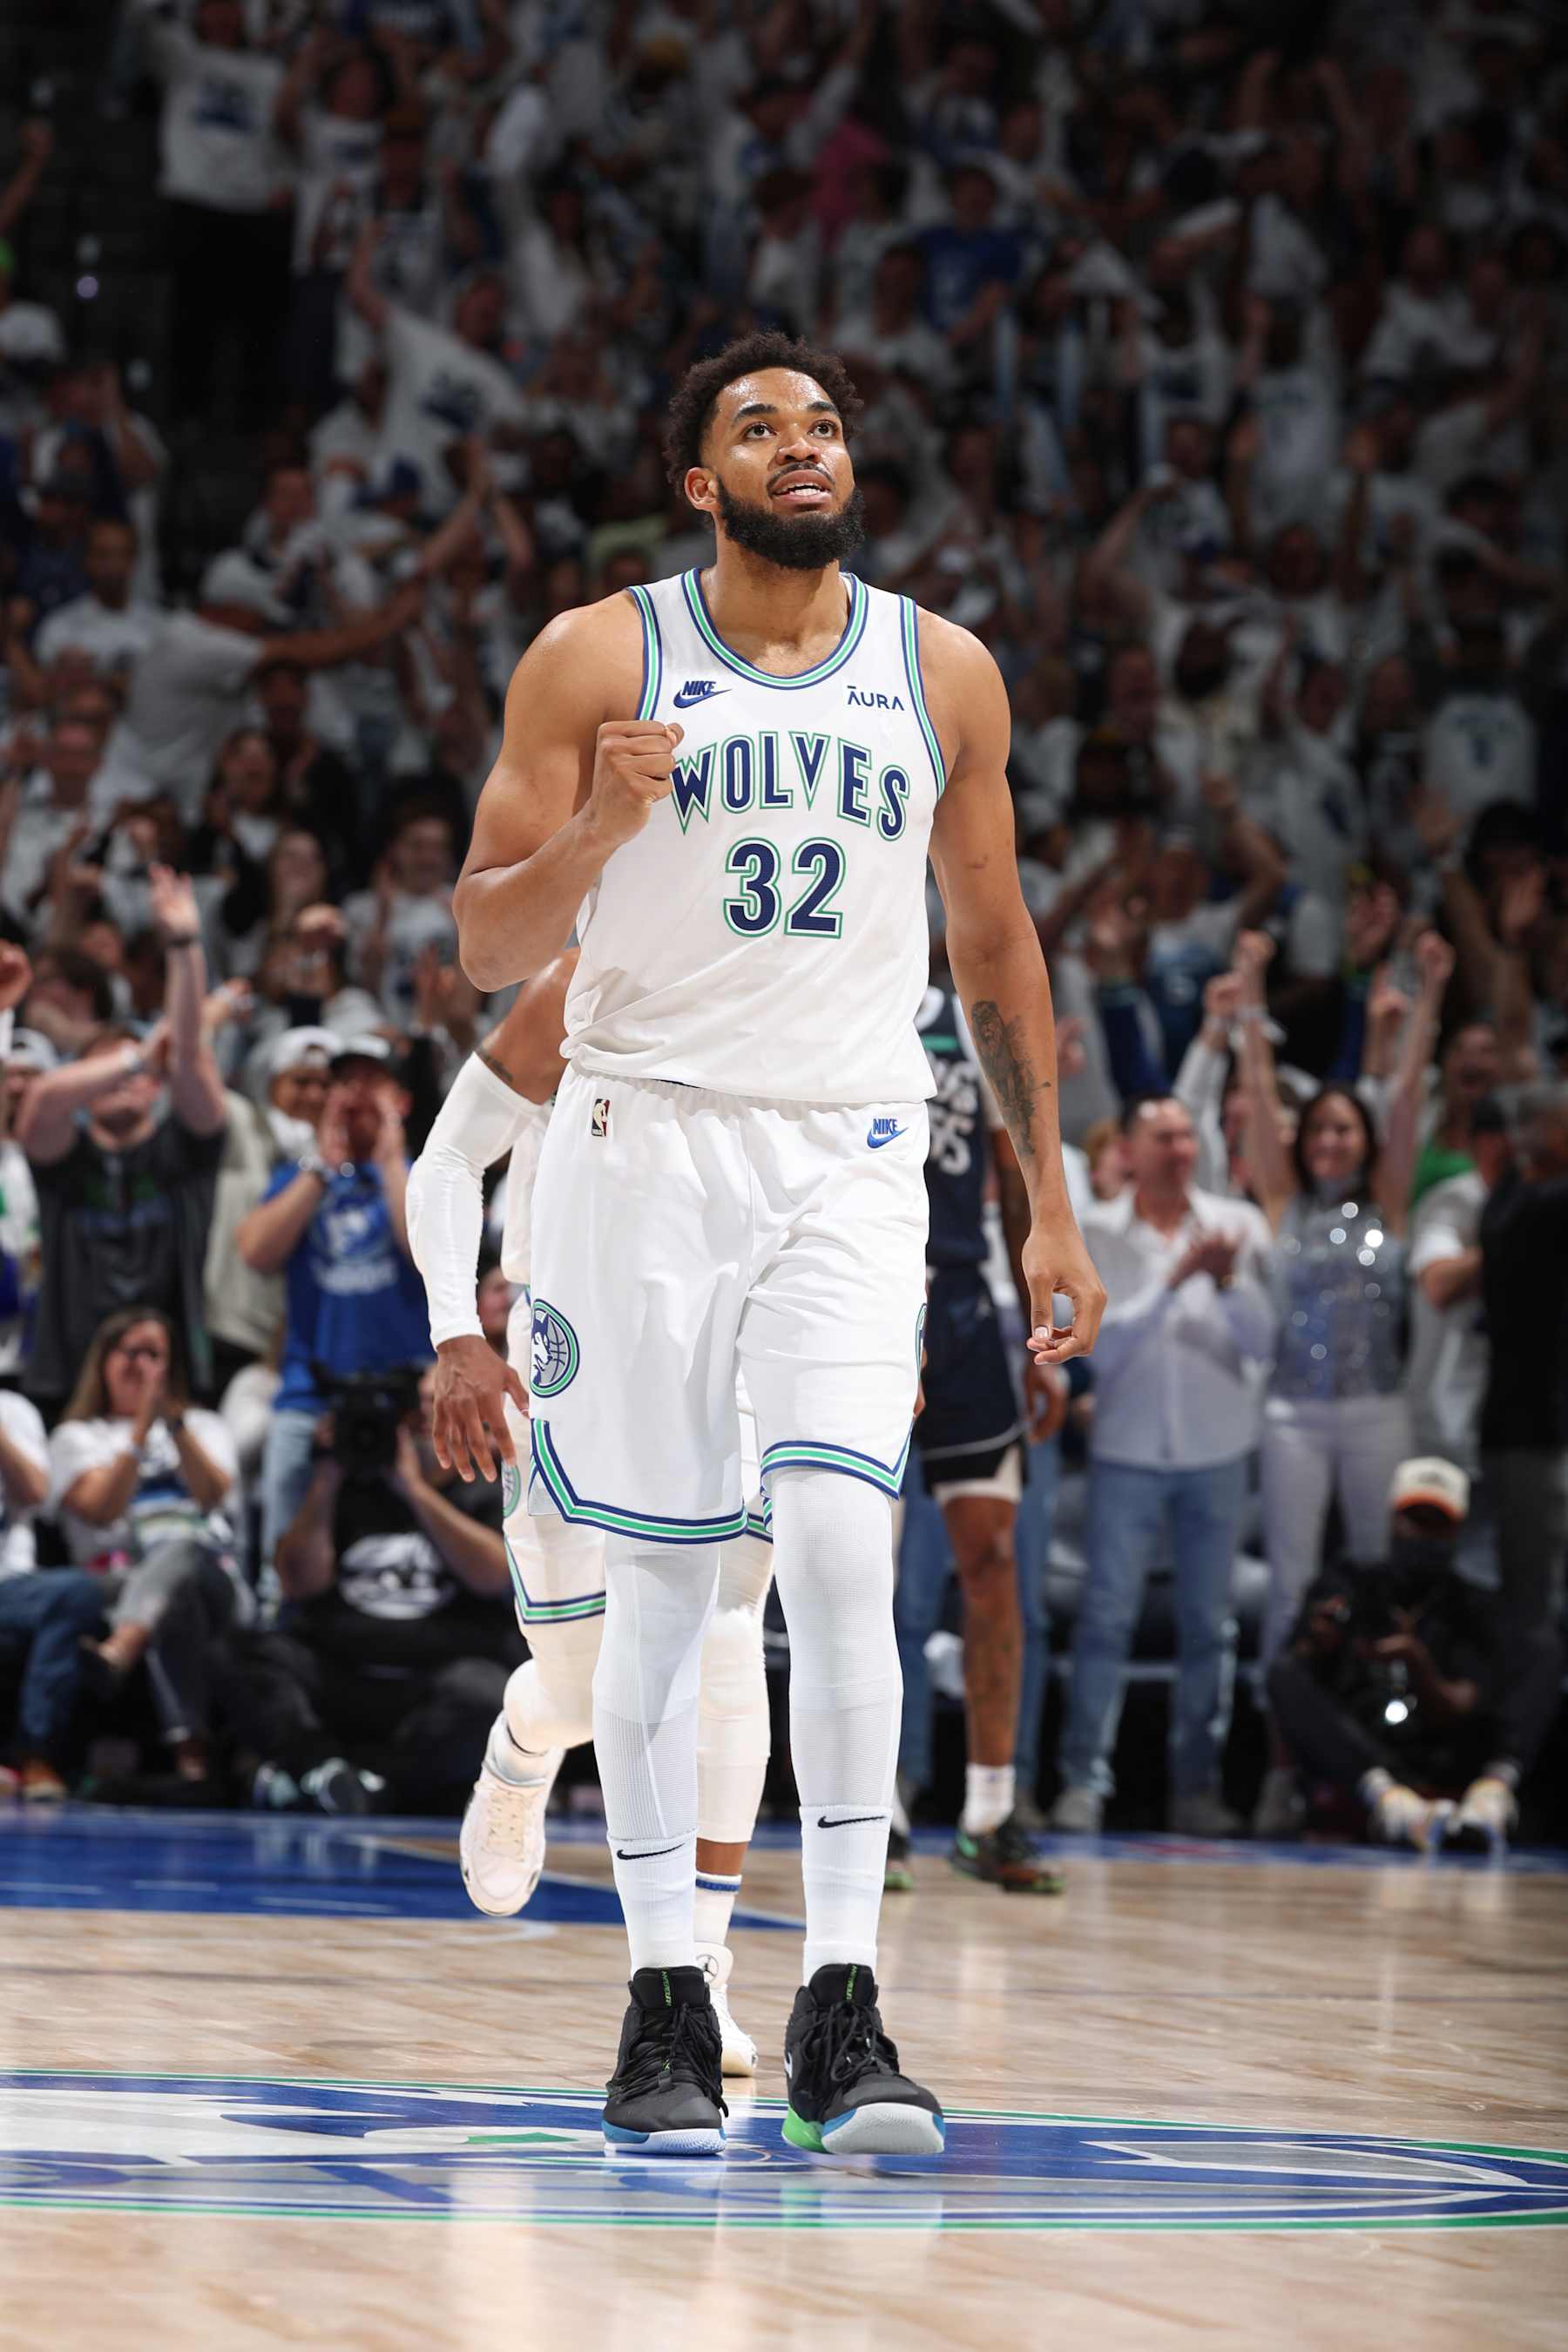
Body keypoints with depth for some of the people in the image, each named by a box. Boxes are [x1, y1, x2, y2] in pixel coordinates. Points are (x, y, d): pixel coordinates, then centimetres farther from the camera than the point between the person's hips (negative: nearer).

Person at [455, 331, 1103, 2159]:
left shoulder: (944, 675, 8)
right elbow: (488, 948, -1)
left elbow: (993, 946, 16)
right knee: (659, 1581, 2)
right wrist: (598, 828, -21)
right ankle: (664, 1997, 12)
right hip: (644, 1139, -1)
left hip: (852, 1160, 1)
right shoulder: (597, 659, 0)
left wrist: (1049, 1206, 13)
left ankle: (841, 2008, -11)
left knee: (839, 1553, -15)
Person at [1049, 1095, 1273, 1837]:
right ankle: (1084, 1780, -3)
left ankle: (1197, 1784, 9)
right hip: (1128, 1448, -2)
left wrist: (1228, 1283, -18)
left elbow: (1260, 1343, 0)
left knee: (1208, 1623, 3)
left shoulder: (1237, 1227, 4)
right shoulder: (1098, 1234, 0)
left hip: (1217, 1449, 2)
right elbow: (1105, 1343, -9)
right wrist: (1174, 1281, -18)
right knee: (1106, 1614, -6)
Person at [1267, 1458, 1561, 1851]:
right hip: (1355, 1768, 0)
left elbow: (1458, 1716, 2)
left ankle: (1494, 1790, -42)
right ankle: (1385, 1795, -53)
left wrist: (1420, 1667, -18)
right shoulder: (1343, 1588, 21)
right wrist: (1315, 1649, -14)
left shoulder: (1472, 1609, 18)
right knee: (1284, 1672, -25)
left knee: (1544, 1648, -12)